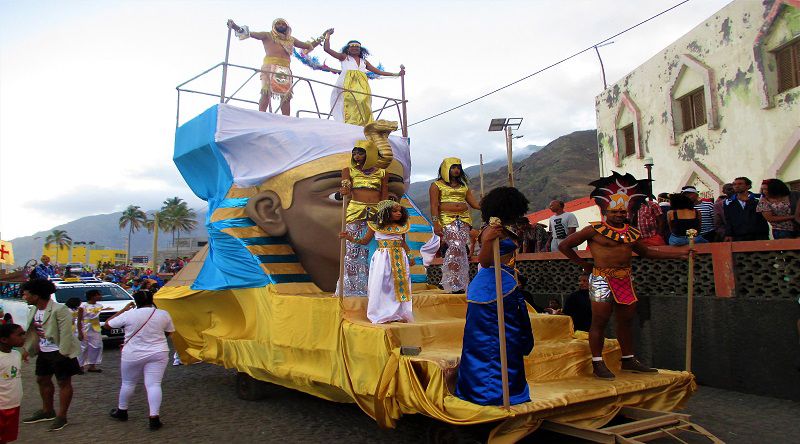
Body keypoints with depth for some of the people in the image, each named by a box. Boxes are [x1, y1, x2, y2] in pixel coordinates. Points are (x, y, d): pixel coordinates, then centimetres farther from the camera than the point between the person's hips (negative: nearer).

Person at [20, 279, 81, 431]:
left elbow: (65, 333, -23)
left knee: (63, 383, 3)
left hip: (59, 352, -9)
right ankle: (47, 411, 38)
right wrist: (28, 349, 10)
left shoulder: (59, 310, -22)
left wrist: (63, 353, -23)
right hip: (43, 352, 9)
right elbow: (31, 331, 13)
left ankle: (61, 416, 13)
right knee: (42, 380, 20)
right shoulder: (33, 310, 4)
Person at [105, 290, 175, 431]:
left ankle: (122, 411, 35)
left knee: (128, 383, 18)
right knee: (154, 384, -1)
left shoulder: (129, 315, -9)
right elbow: (168, 333, 9)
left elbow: (107, 325, 4)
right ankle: (154, 417, -9)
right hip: (159, 354, 1)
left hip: (132, 355, 0)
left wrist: (124, 309, 9)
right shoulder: (163, 314, -4)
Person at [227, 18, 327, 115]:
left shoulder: (291, 40, 25)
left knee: (286, 96, -7)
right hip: (269, 67, -4)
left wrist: (322, 38, 30)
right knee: (266, 92, -19)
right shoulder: (268, 36, 13)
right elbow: (250, 33, 4)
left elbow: (309, 46, 32)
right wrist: (236, 27, -10)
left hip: (285, 70, 4)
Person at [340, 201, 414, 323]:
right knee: (382, 285, -6)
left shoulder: (402, 227, 7)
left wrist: (410, 256, 13)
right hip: (382, 258, -3)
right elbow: (365, 241, 8)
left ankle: (399, 314, 10)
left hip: (400, 258, 3)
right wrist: (351, 238, -3)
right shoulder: (375, 226, -1)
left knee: (399, 285, 3)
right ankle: (382, 315, 3)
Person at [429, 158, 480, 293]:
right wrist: (436, 224, -13)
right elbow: (434, 206, -2)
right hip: (447, 220, -5)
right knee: (456, 246, -20)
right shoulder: (437, 185, 7)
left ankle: (458, 284, -2)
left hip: (464, 220, 5)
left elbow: (475, 204, 18)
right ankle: (455, 284, -17)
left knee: (460, 249, -6)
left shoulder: (464, 186, 23)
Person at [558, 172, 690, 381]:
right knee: (600, 321, -4)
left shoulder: (631, 232, 12)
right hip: (602, 279, -6)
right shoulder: (595, 230, -6)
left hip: (625, 279, 6)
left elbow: (647, 252, 27)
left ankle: (629, 360, 27)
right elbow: (564, 246, -2)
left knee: (626, 320, 13)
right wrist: (584, 264, -1)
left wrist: (679, 253, 24)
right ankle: (598, 364, 6)